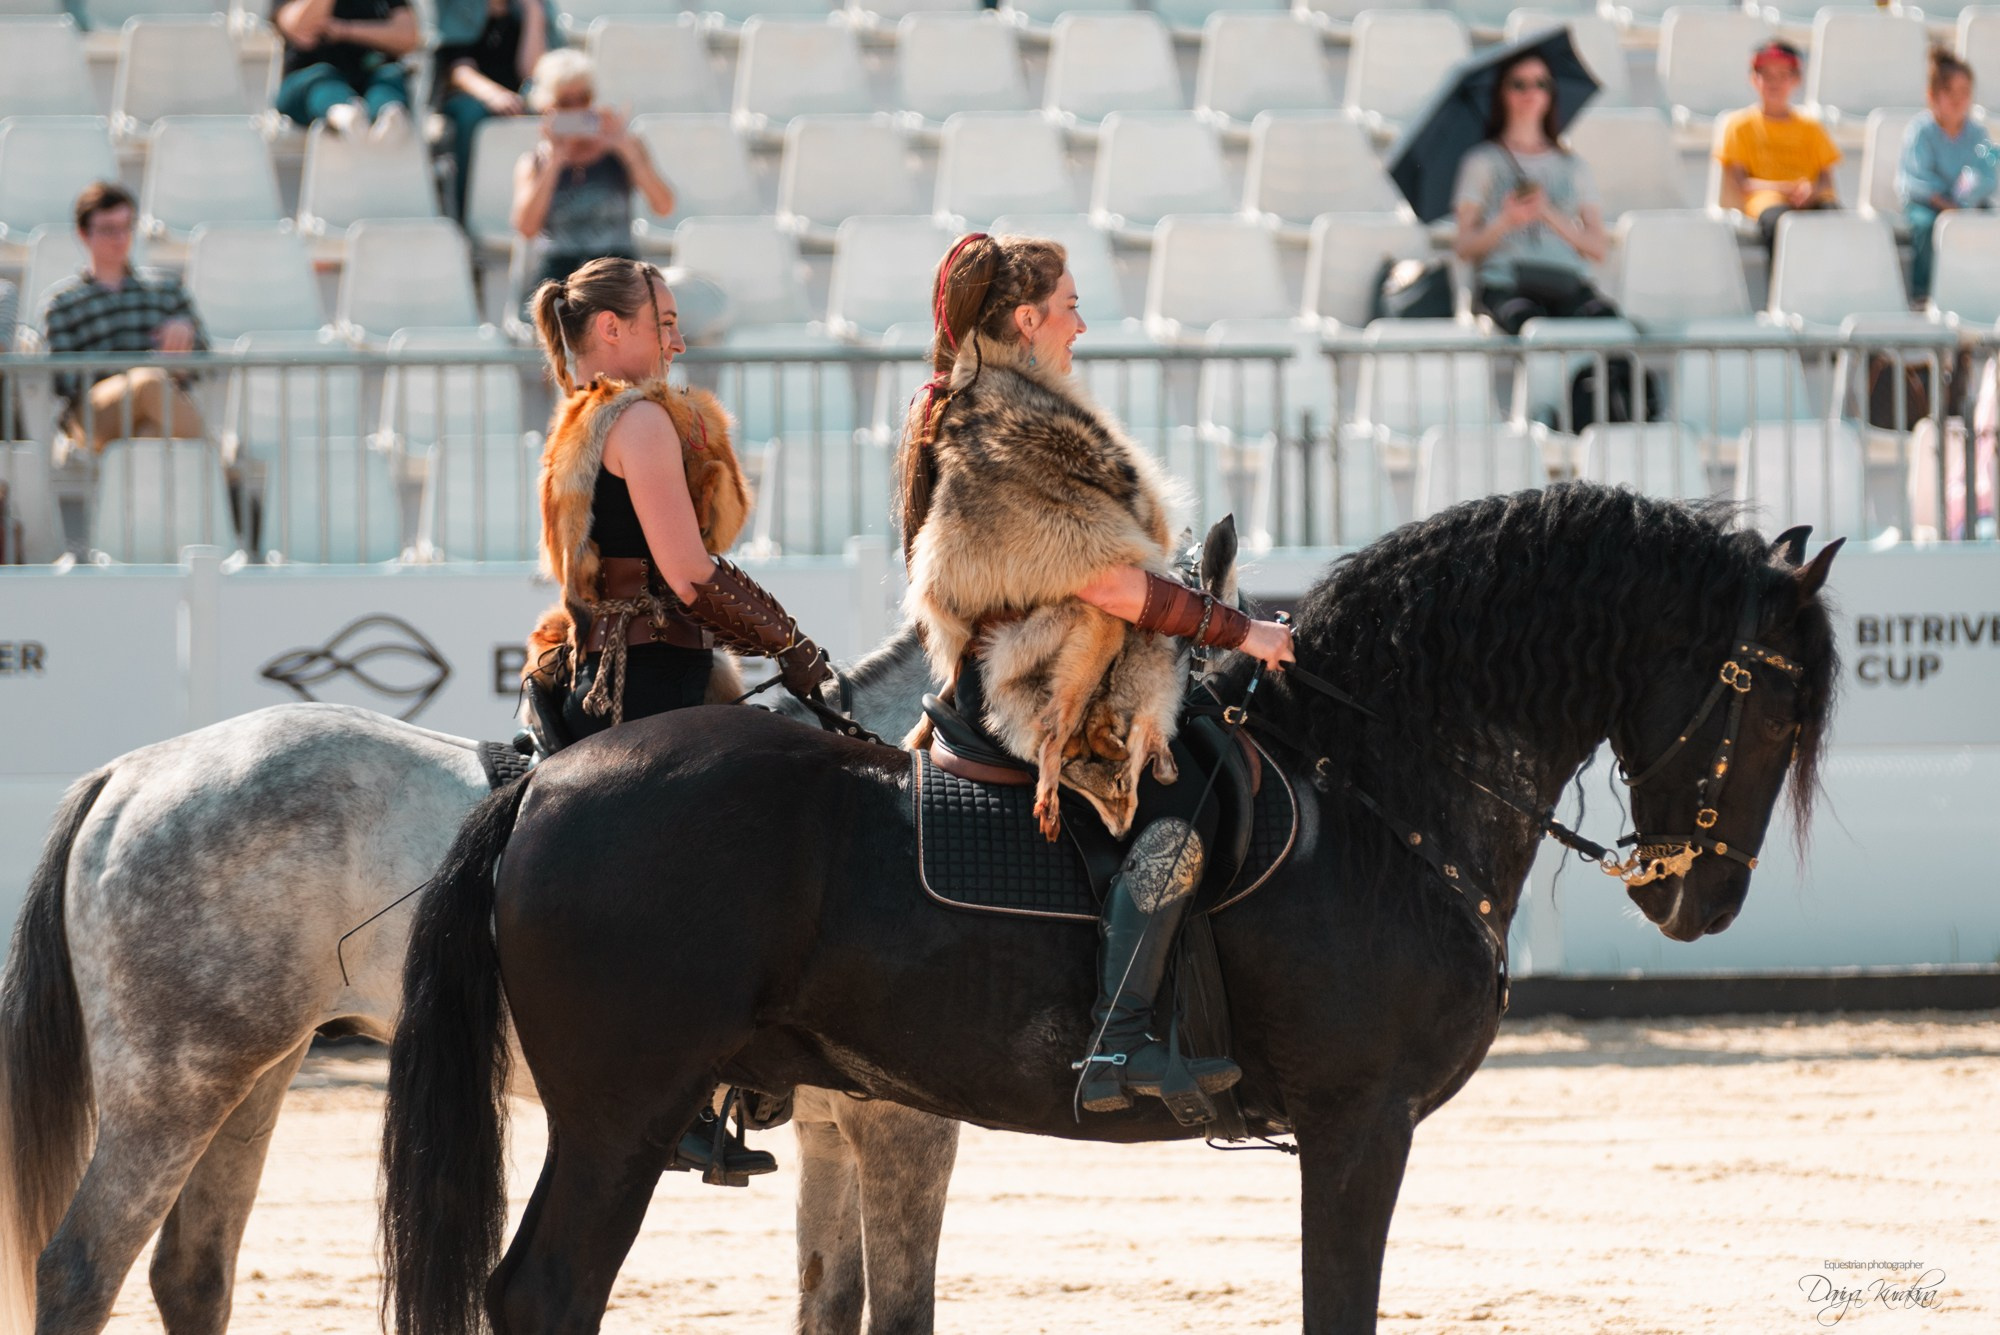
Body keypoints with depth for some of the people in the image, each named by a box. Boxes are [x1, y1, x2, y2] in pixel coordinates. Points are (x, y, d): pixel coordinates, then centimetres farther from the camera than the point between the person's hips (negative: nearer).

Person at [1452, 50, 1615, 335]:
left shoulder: (1574, 166, 23)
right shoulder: (1482, 162, 16)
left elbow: (1597, 248, 12)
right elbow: (1466, 248, 7)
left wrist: (1550, 216, -4)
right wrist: (1506, 222, -11)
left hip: (1567, 281, 2)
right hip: (1503, 283, -2)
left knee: (1604, 317, -33)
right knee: (1527, 318, -39)